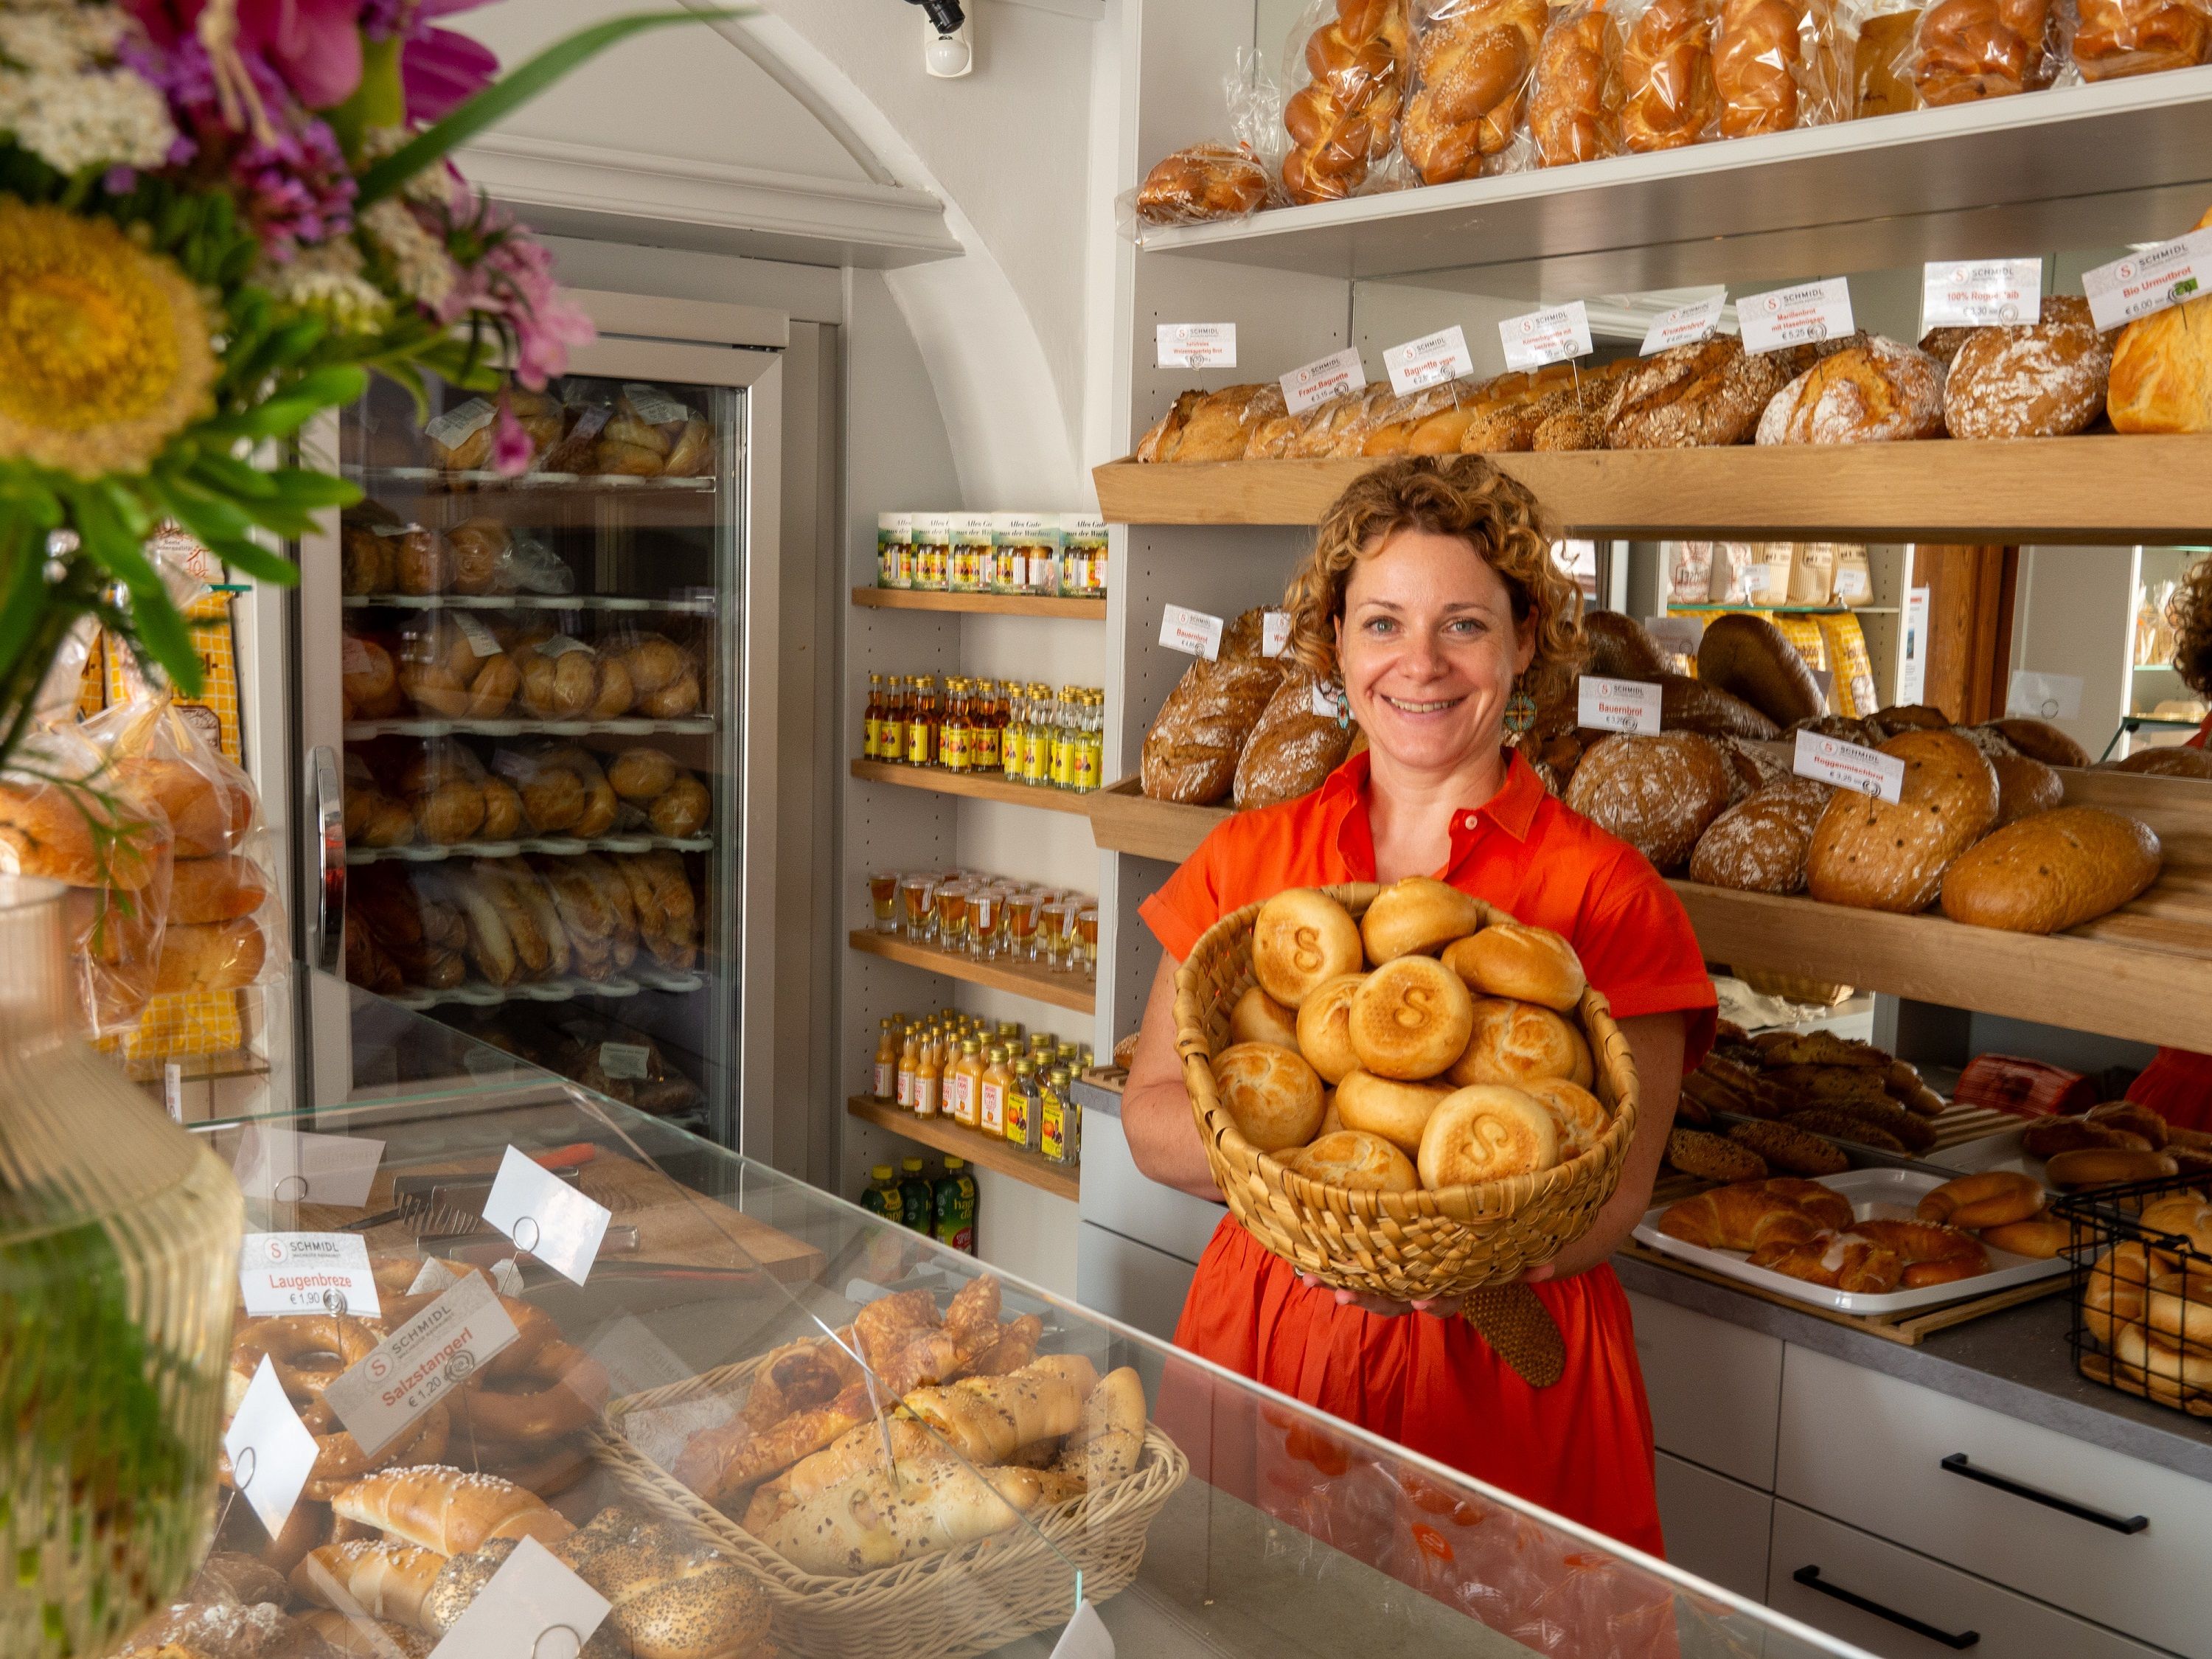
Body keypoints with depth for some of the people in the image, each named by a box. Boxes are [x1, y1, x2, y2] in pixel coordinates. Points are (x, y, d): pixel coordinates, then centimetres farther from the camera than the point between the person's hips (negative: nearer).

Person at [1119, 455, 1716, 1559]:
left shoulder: (1606, 896, -6)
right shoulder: (1246, 860, 4)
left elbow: (1608, 1205, -10)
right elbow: (1152, 1119, 1)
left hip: (1500, 1380, -2)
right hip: (1261, 1344, 3)